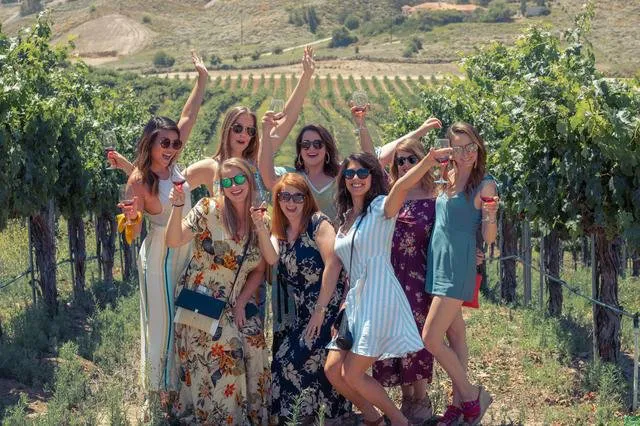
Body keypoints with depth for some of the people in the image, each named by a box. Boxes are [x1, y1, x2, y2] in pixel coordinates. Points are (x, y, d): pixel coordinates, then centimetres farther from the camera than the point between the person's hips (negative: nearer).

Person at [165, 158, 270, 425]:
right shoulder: (208, 210, -9)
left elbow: (259, 270, 8)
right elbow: (174, 241, -16)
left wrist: (241, 304, -1)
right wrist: (177, 206, -30)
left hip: (235, 304, 4)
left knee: (254, 347, -8)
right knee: (225, 353, -13)